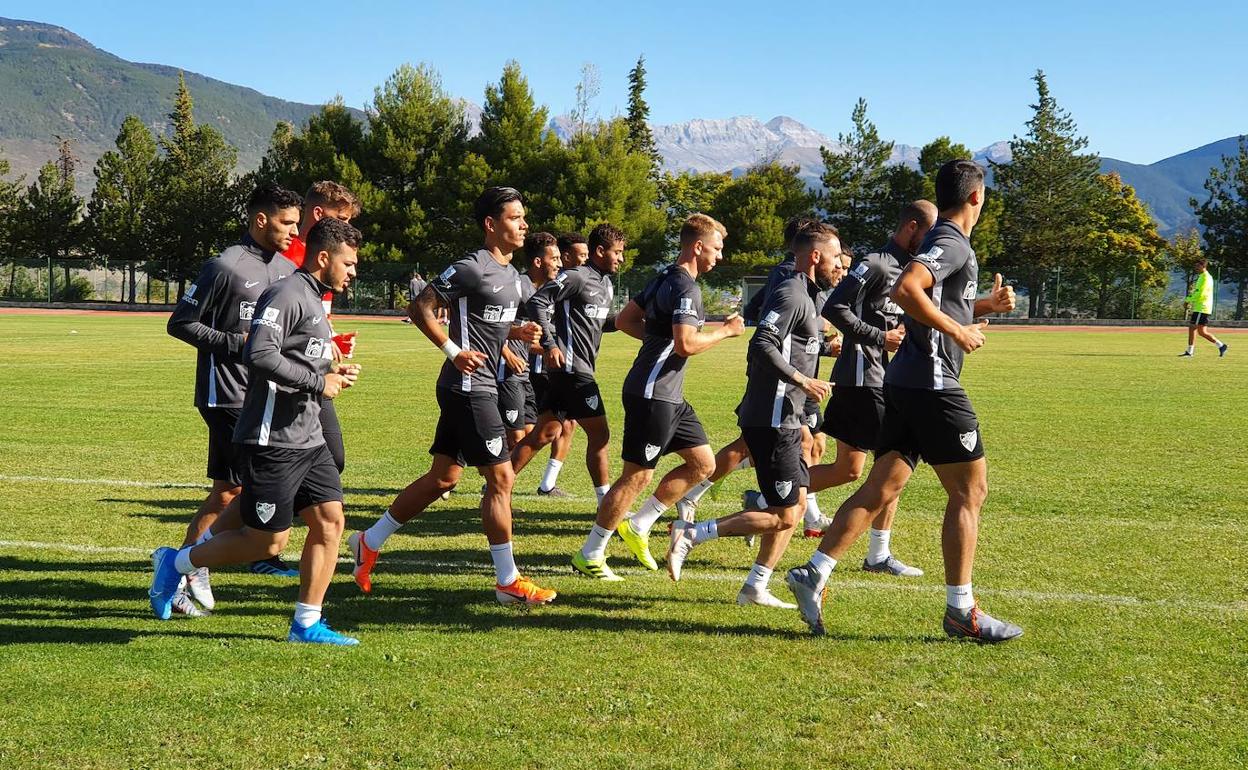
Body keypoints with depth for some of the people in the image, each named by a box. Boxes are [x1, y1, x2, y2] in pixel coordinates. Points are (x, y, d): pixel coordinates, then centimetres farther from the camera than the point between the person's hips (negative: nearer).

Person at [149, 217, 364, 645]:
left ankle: (306, 623, 10)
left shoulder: (314, 300, 18)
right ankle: (176, 562, 18)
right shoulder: (286, 294, -15)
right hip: (272, 441, -10)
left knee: (330, 520, 3)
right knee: (267, 541, -2)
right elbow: (260, 355, -27)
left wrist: (332, 373, 9)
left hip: (307, 439, 10)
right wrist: (317, 382, -20)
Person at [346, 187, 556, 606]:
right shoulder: (471, 268, -14)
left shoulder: (511, 274, 15)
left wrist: (518, 332, 6)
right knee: (501, 478, -6)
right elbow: (420, 307, -13)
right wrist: (454, 352, -18)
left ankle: (369, 541, 24)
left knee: (443, 478, 14)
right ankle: (508, 581, 1)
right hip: (468, 387, -10)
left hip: (479, 387, 10)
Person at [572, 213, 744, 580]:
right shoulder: (685, 287, -16)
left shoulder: (664, 279, 14)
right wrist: (727, 330, -12)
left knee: (703, 463, 13)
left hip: (669, 396, 10)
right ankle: (589, 555, 5)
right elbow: (686, 344, -26)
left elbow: (624, 320, 19)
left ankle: (637, 525, 19)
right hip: (653, 394, -10)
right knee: (637, 475, -4)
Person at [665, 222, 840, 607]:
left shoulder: (803, 296, 18)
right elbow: (762, 346, -25)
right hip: (772, 420, -11)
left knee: (797, 503, 13)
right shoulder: (791, 294, -14)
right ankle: (691, 535, -6)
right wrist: (802, 380, -21)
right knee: (783, 515, -7)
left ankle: (755, 588, 17)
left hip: (783, 420, 11)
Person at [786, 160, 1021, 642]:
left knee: (881, 488, 7)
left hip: (906, 384, 9)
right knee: (969, 492, 0)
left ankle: (814, 574, 2)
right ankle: (960, 610, 4)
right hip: (933, 385, -9)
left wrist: (984, 307, 20)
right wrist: (959, 331, -20)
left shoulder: (942, 242, 20)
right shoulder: (953, 244, -10)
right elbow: (905, 291, -27)